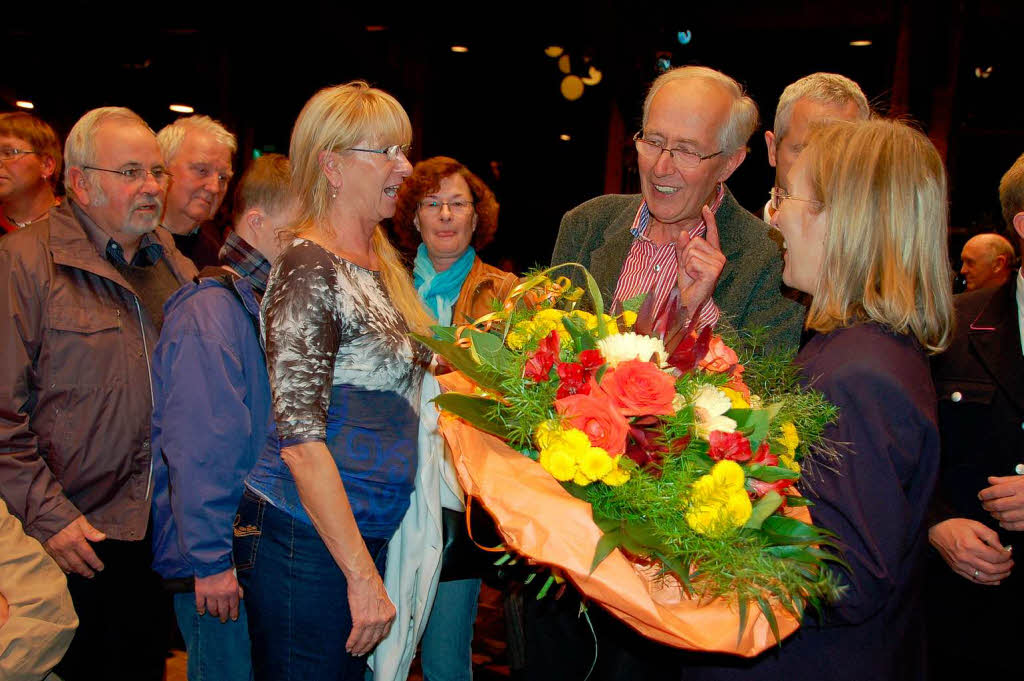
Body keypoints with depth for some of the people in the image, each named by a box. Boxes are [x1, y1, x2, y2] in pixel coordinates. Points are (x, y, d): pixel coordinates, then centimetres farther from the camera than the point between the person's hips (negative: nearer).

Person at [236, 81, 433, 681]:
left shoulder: (381, 263, 10)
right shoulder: (309, 271, -16)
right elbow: (300, 440, -21)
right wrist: (363, 576, -20)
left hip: (371, 532, 8)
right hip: (307, 541, -8)